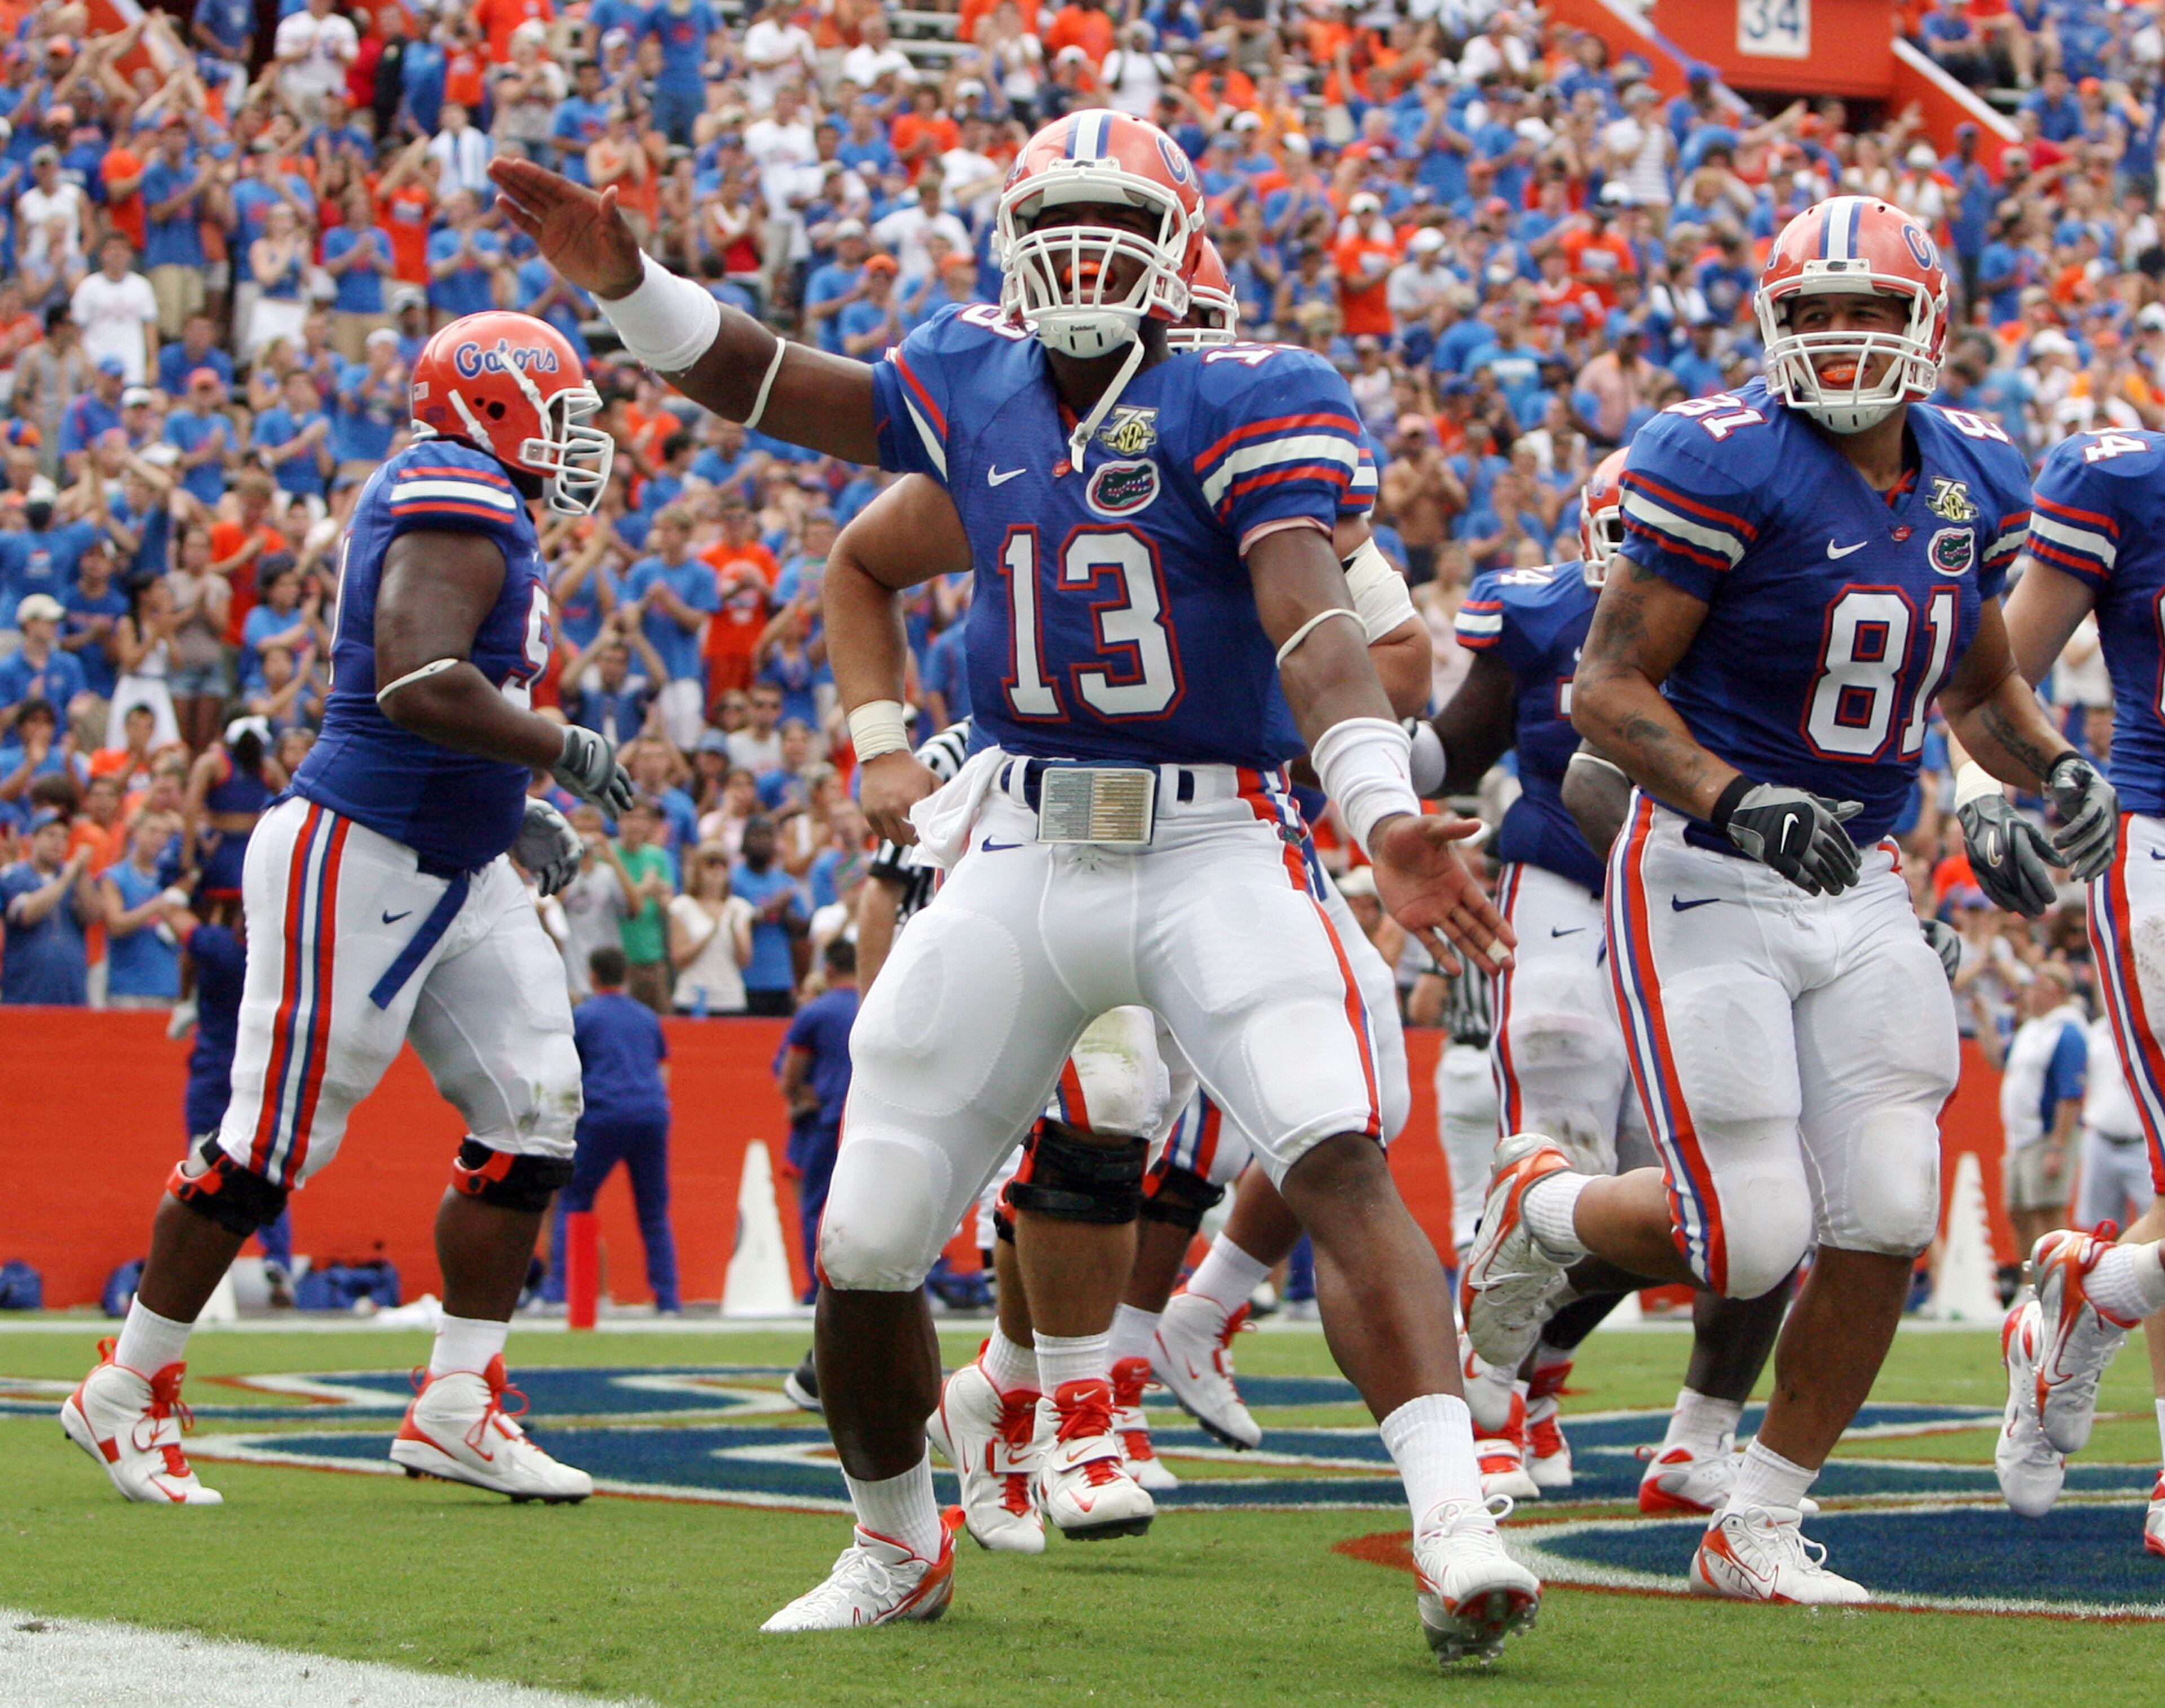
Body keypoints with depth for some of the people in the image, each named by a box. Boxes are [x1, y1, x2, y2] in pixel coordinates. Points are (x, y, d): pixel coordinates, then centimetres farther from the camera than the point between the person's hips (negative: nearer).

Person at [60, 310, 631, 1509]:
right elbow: (418, 686, -28)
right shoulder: (459, 502, -15)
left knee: (531, 1116, 4)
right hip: (359, 861, -10)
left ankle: (457, 1408, 8)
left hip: (454, 871, 10)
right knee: (270, 1140, -4)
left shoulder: (471, 511, 17)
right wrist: (565, 752, -18)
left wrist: (513, 818, 17)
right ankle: (126, 1395, 8)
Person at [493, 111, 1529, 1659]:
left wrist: (1386, 813, -38)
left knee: (1342, 1164, -27)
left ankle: (1456, 1530, -30)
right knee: (866, 1246, 5)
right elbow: (770, 386, 19)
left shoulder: (1240, 408, -8)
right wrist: (625, 283, 2)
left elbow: (1313, 626, -22)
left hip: (1216, 851, -5)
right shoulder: (982, 391, 8)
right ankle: (898, 1549, 30)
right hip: (1023, 857, 5)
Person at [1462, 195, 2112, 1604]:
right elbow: (1609, 688, -14)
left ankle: (1762, 1528, 14)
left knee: (1886, 1224, -2)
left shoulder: (1972, 482, 5)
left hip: (1860, 891, 6)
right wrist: (1738, 803, -28)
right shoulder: (1731, 466, -15)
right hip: (1707, 888, -6)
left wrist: (2052, 765, -1)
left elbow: (1980, 684, 20)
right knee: (1750, 1246, -10)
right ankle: (1546, 1209, 23)